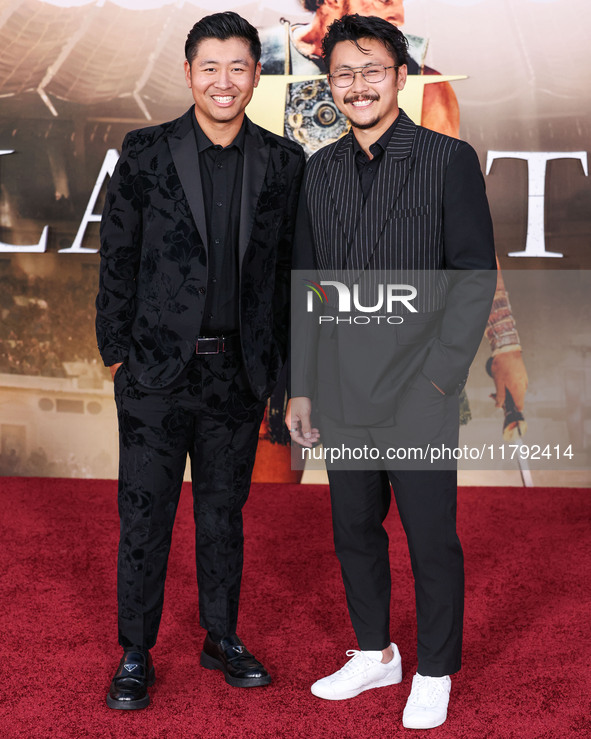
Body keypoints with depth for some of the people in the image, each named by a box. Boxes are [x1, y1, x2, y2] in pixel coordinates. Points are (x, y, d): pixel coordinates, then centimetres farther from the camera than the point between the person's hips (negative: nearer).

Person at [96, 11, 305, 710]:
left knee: (224, 509, 14)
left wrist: (274, 362, 5)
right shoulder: (145, 153, -2)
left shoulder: (282, 162, 3)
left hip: (238, 371, 2)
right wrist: (116, 349, -1)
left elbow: (286, 265, 7)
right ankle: (135, 655, 20)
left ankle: (222, 638, 30)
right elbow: (117, 257, 1)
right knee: (144, 512, 5)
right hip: (157, 367, -2)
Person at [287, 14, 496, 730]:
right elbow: (305, 285, 14)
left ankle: (434, 673, 24)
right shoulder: (319, 170, 10)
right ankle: (375, 654, 34)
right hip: (342, 394, 5)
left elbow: (475, 274, -6)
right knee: (354, 529, 15)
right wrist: (300, 387, 10)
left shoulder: (448, 160, -4)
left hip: (417, 393, -4)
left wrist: (440, 377, -12)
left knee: (431, 538, 5)